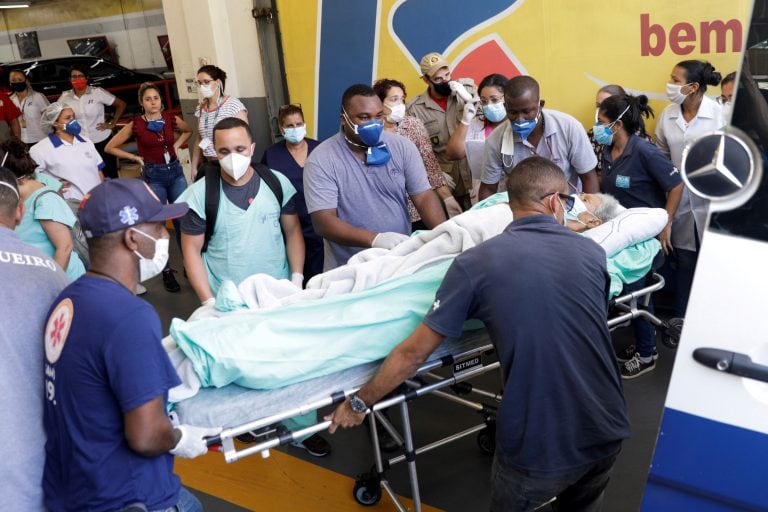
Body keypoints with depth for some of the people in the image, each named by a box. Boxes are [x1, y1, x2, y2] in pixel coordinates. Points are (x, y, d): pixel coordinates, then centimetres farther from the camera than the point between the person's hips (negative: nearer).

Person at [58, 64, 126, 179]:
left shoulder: (98, 92, -10)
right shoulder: (65, 96, -1)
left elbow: (121, 105, -5)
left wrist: (112, 124, -6)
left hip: (102, 140, -3)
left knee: (110, 174, 5)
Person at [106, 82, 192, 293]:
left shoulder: (171, 119, 0)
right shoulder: (135, 124, -7)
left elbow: (188, 130, 22)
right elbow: (110, 147, 1)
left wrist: (176, 146, 7)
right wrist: (137, 158, -3)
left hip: (175, 171, 3)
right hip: (153, 175, -2)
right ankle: (167, 271, 13)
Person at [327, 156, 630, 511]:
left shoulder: (476, 263, -10)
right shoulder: (593, 253, 1)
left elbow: (414, 353, -6)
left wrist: (359, 403, 8)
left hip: (537, 446, -3)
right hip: (607, 433, 3)